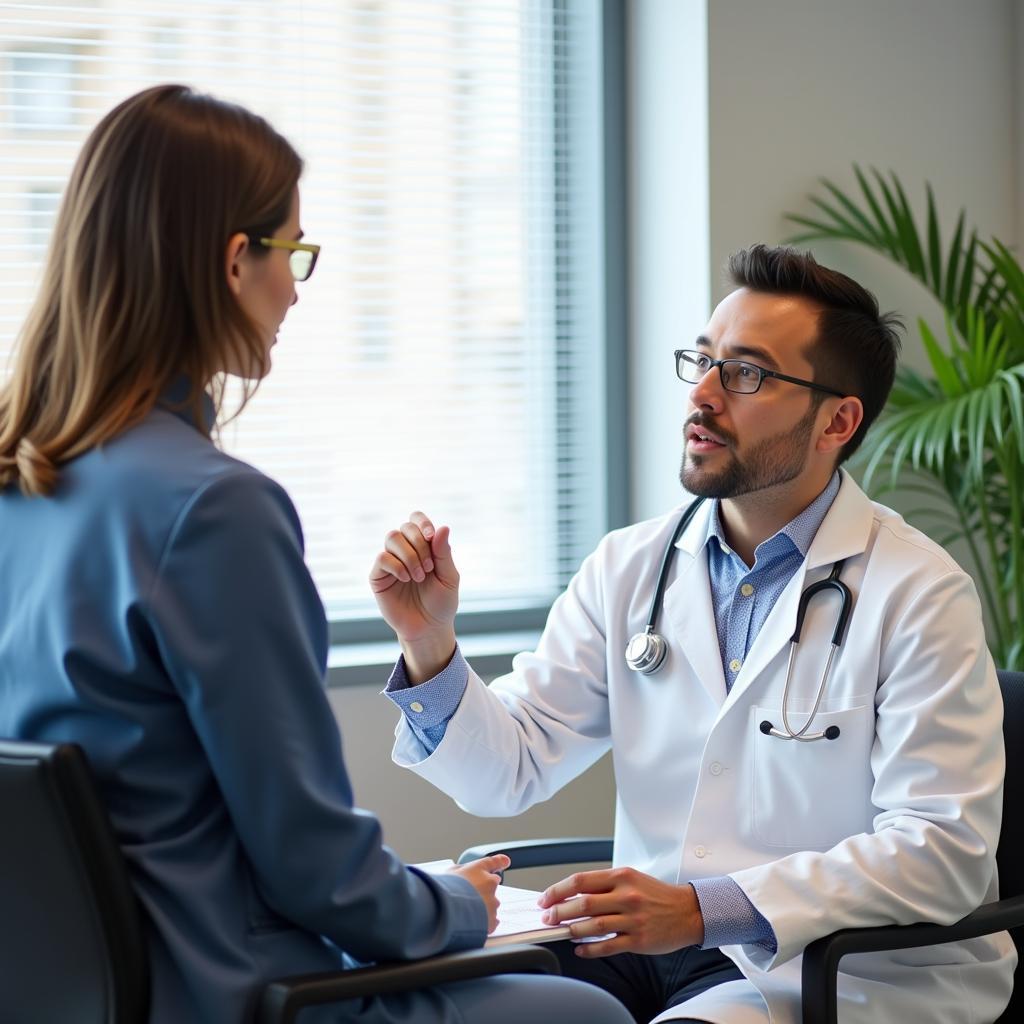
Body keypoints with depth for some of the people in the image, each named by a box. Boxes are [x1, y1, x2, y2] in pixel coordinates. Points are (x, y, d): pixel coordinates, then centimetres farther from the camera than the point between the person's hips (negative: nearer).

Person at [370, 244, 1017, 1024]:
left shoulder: (919, 594, -8)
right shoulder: (629, 568, 8)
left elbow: (943, 853, -16)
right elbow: (507, 773, 5)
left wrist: (705, 908, -25)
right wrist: (430, 645, -14)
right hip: (651, 944, 5)